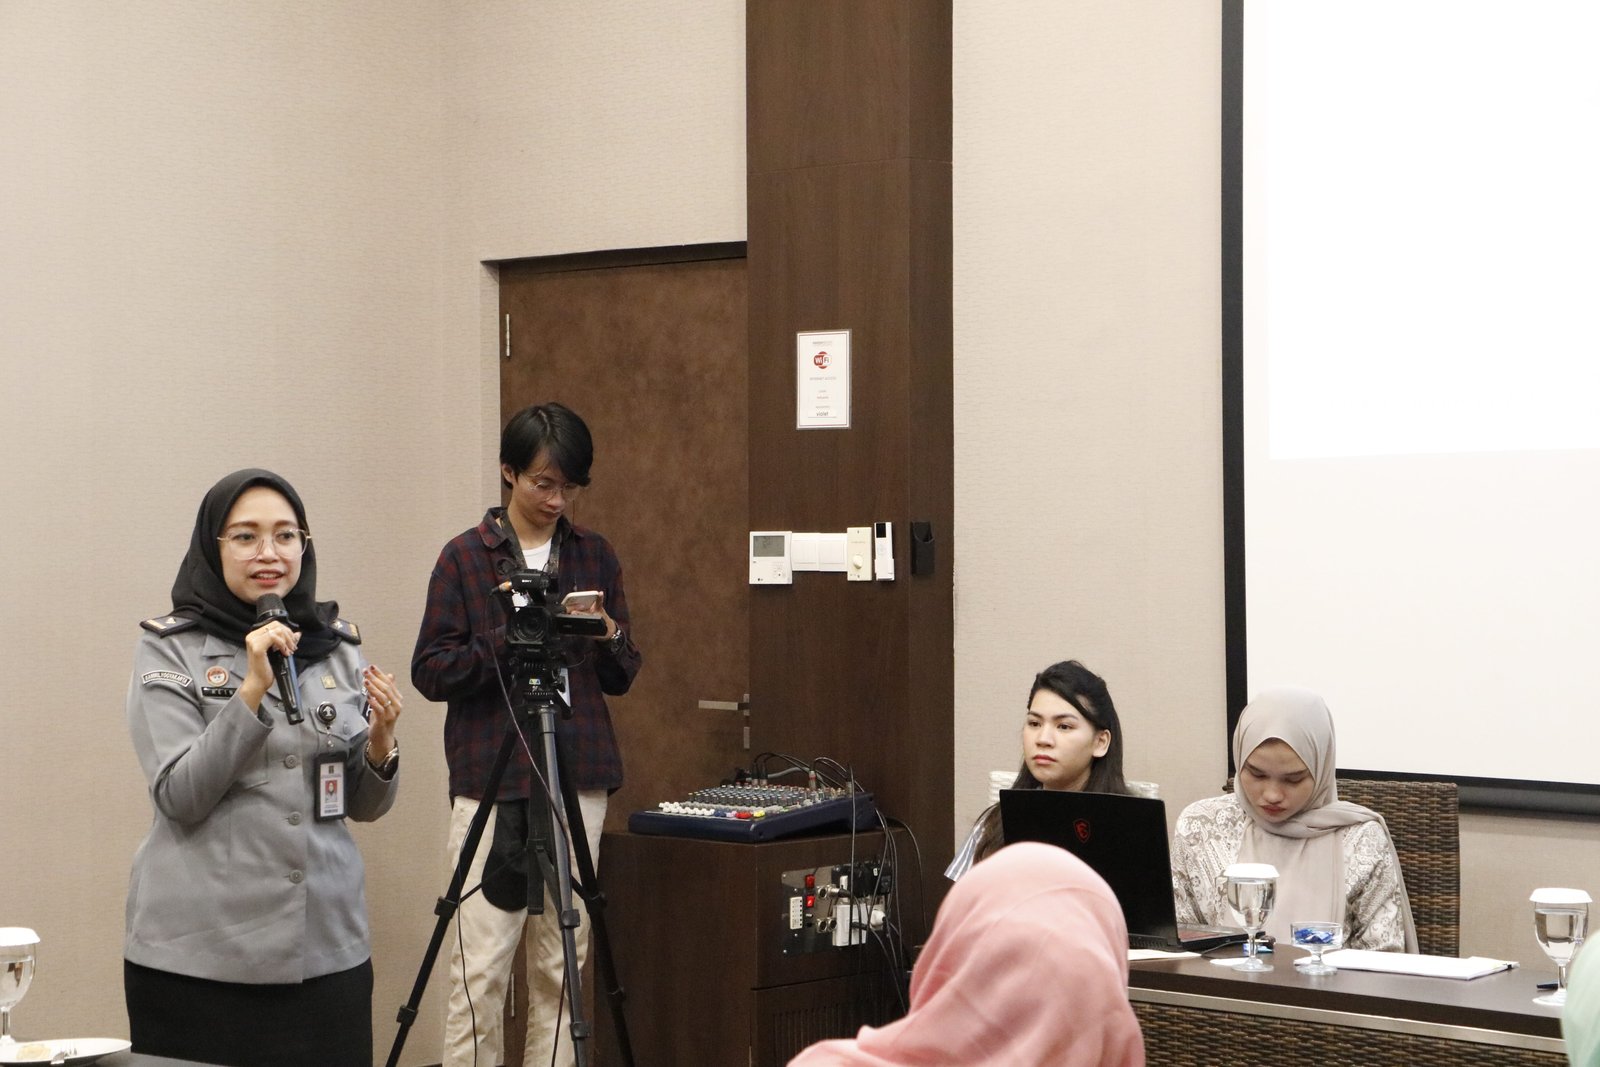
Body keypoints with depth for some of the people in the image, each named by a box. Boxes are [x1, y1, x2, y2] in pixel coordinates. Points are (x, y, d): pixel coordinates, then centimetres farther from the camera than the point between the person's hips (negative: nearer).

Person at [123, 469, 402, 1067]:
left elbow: (364, 806, 12)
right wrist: (252, 688, -20)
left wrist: (380, 741, -8)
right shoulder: (170, 649, -2)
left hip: (328, 945, 4)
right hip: (200, 954, -3)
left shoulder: (338, 646, 9)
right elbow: (179, 798, -13)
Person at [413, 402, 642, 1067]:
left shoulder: (595, 556, 11)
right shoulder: (465, 557, 1)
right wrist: (509, 641, -15)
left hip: (578, 781, 3)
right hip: (490, 781, -3)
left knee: (560, 967, 5)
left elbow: (622, 677, 13)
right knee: (480, 968, -7)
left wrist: (607, 635, -8)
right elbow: (430, 671, -2)